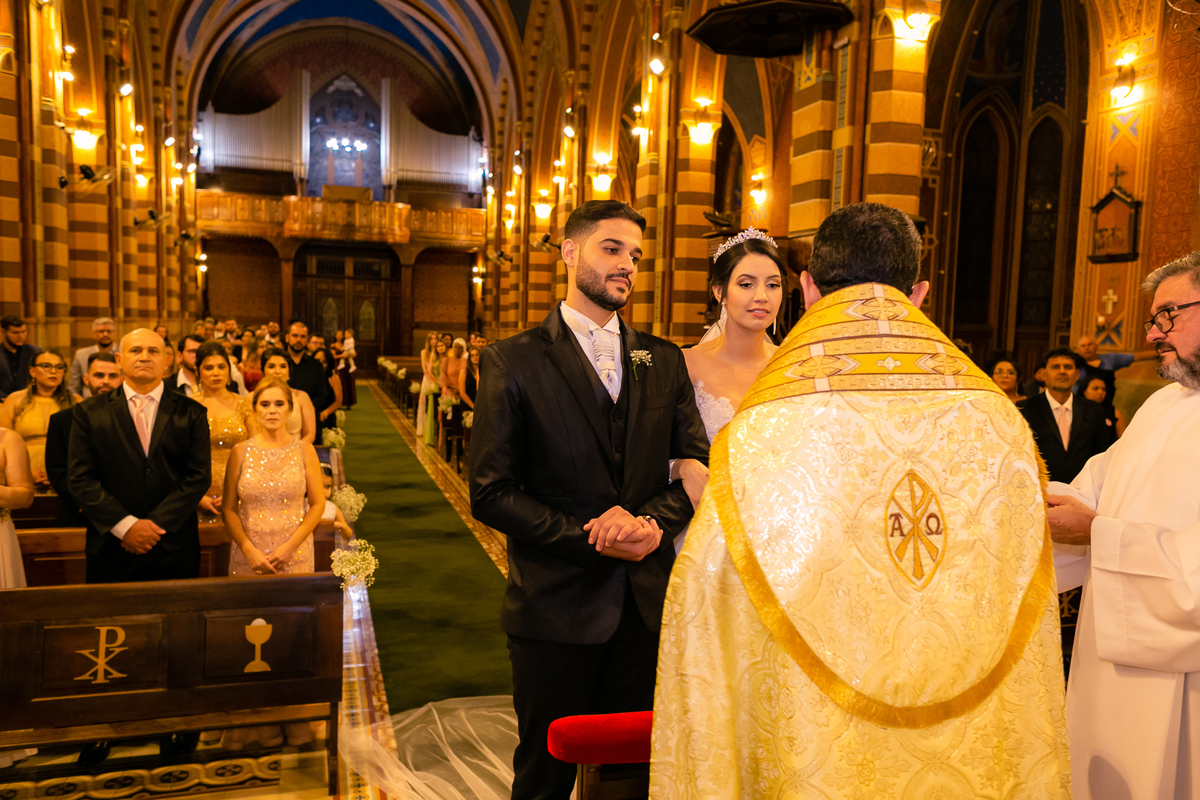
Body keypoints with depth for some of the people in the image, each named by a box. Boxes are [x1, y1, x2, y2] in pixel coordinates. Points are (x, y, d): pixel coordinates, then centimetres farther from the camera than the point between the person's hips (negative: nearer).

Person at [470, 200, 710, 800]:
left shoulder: (663, 361, 8)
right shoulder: (511, 362, -5)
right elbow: (491, 494, -10)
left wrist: (654, 523, -14)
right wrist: (593, 540, -16)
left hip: (646, 607, 4)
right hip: (555, 608, -3)